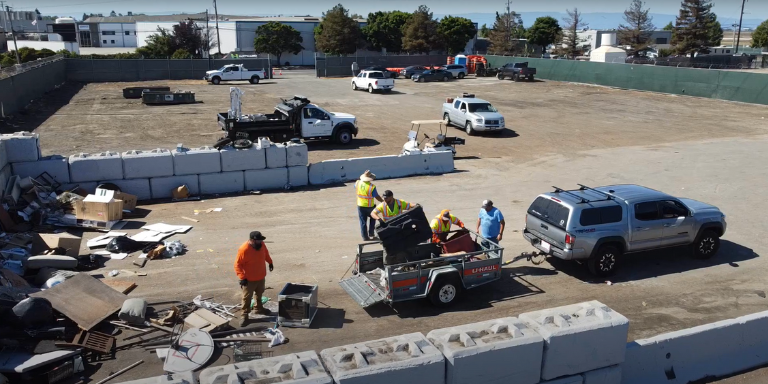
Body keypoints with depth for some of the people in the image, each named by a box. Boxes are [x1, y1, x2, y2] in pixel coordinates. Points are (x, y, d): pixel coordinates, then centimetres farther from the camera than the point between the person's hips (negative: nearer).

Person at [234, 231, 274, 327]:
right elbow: (237, 265, -23)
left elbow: (266, 253, 14)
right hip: (249, 279, -6)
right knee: (247, 297, 7)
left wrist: (270, 262, 22)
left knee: (259, 294, 26)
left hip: (261, 277, 6)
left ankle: (259, 308, 47)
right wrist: (242, 277, -27)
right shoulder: (244, 249, -29)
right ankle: (245, 315, 22)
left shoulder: (261, 244, -10)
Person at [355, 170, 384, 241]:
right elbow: (377, 197, -14)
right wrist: (383, 201, 2)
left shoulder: (358, 183, -11)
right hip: (370, 206, -3)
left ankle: (365, 237, 13)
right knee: (372, 218, 24)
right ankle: (371, 232, 24)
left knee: (363, 221, 10)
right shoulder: (372, 187, -23)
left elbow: (355, 187, 15)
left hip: (360, 205, 3)